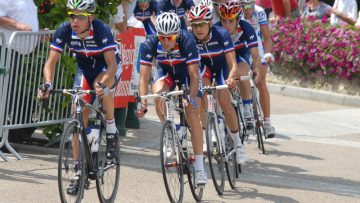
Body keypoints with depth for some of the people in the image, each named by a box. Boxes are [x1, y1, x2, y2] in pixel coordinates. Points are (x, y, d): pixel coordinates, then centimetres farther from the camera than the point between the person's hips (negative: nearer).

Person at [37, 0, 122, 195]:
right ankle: (79, 171, 2)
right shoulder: (64, 30, -22)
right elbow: (51, 61, -21)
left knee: (102, 83, -38)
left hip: (107, 66, -4)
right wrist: (47, 84, -39)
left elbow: (112, 64, -38)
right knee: (80, 118, -5)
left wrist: (103, 84, -55)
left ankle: (111, 129, -14)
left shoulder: (101, 30, -32)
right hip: (85, 67, 4)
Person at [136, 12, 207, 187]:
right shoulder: (150, 44, -29)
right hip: (165, 71, 2)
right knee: (157, 94, -30)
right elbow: (144, 77, -28)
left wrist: (192, 99, -45)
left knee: (192, 115, -14)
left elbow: (194, 75, -33)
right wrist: (143, 104, -38)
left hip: (186, 71, -2)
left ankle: (199, 166, -11)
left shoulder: (187, 41, -34)